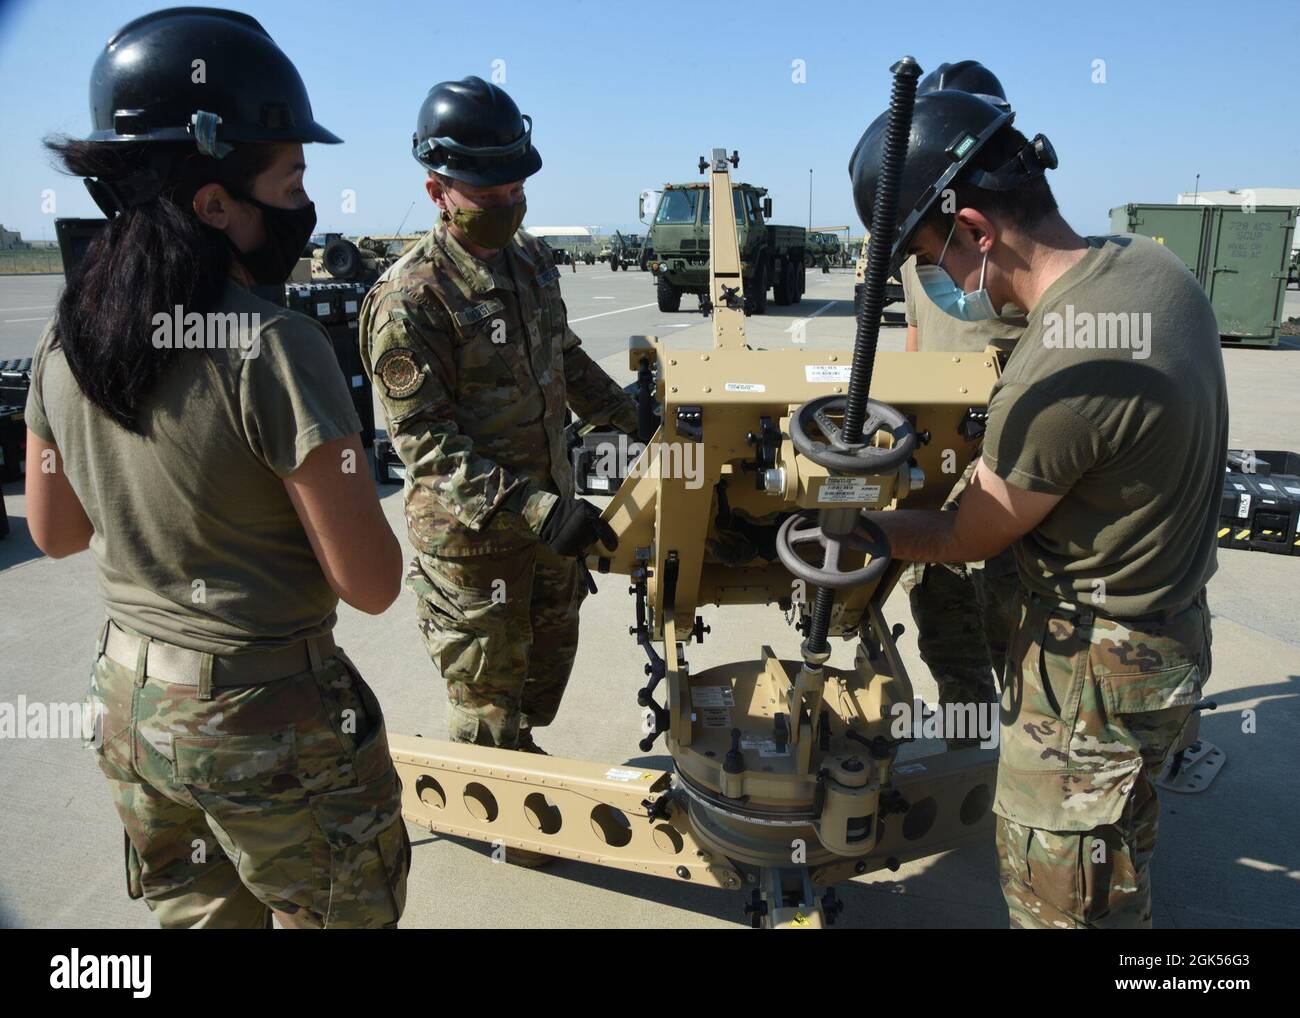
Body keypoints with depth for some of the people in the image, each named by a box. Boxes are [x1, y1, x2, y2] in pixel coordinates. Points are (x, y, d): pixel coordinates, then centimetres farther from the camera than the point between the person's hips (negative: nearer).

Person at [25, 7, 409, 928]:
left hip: (130, 698, 7)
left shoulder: (66, 340, -2)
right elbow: (371, 585, -21)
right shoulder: (275, 349, -23)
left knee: (196, 912, 26)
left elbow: (55, 533, 10)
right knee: (340, 913, 16)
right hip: (269, 719, -7)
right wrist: (333, 464, -4)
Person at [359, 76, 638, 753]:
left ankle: (523, 750, 49)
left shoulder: (530, 259, 4)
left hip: (548, 506, 8)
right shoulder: (411, 300, -22)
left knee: (552, 652, 24)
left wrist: (634, 419, 16)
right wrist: (534, 511, -32)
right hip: (470, 534, -8)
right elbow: (425, 442, -25)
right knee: (487, 697, 8)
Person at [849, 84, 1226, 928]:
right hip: (1173, 627, 9)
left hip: (1092, 674, -9)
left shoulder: (1054, 382, -32)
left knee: (1059, 903, 10)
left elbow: (966, 539, -14)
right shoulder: (1152, 263, -3)